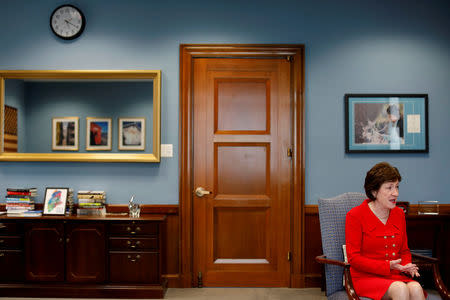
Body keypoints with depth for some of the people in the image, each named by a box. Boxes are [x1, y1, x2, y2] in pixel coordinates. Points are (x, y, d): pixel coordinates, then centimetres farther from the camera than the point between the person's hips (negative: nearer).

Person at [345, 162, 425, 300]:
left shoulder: (399, 214, 12)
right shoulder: (354, 215, -6)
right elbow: (354, 258, -9)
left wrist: (407, 266, -3)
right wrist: (388, 266, -19)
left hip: (396, 276, 5)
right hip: (366, 277, -5)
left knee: (415, 288, -28)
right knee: (400, 288, -32)